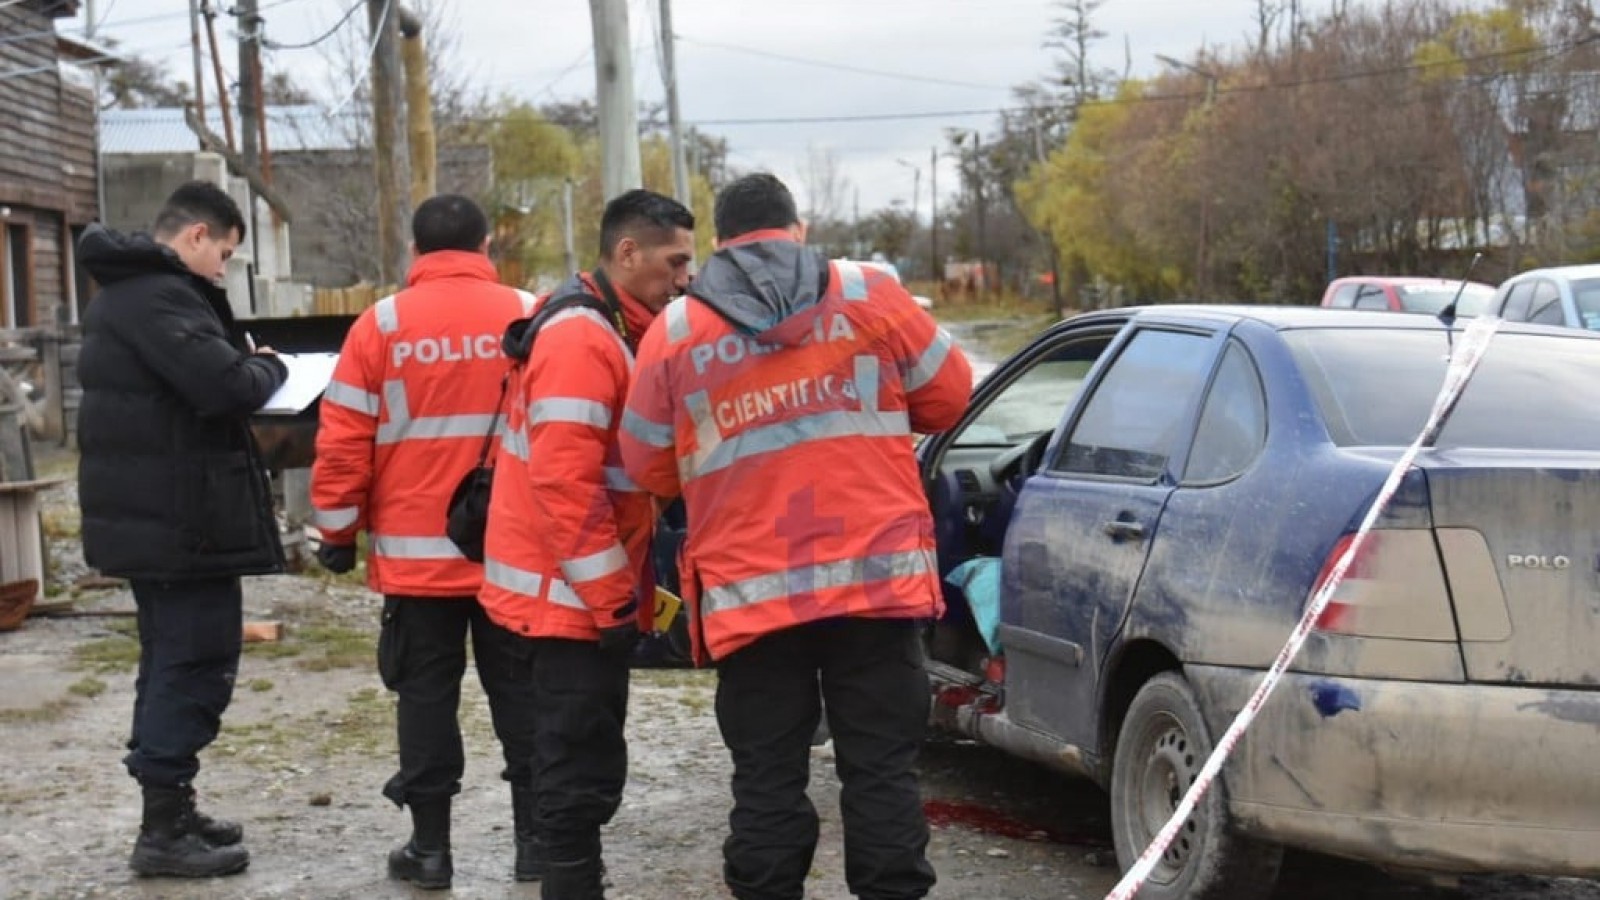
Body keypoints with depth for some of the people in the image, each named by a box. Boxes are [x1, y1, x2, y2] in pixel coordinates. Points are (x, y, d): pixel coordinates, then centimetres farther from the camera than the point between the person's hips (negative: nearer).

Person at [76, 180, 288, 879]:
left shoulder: (126, 291, 16)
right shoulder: (160, 295, -18)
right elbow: (226, 385, -27)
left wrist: (245, 367, 8)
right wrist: (270, 368, -7)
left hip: (149, 513, 11)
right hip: (182, 518, -11)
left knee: (173, 659, 18)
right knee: (195, 664, -5)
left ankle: (169, 811, 26)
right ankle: (163, 833, -3)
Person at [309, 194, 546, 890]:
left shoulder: (382, 324, -3)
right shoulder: (530, 316, -1)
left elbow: (343, 440, -4)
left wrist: (338, 529, 6)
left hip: (417, 551, -1)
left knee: (426, 693, 7)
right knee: (520, 689, 10)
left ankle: (430, 846, 9)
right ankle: (536, 838, 12)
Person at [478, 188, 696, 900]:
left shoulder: (614, 331, 14)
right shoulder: (582, 340, -19)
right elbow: (564, 482, -25)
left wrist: (635, 584, 19)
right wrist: (612, 594, -22)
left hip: (586, 591, 10)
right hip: (570, 593, -10)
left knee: (583, 758, 16)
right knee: (581, 765, -6)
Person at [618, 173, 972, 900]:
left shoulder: (674, 332, 4)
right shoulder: (870, 295, 4)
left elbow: (650, 467, 9)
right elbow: (948, 398, 12)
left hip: (749, 592, 0)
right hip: (876, 576, 0)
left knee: (768, 782, 7)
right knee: (882, 770, 6)